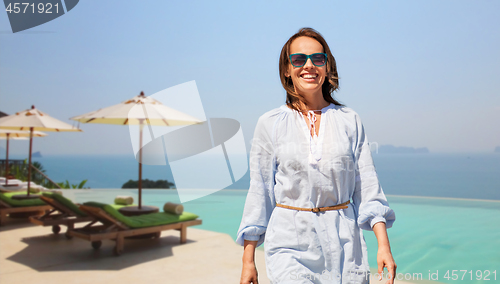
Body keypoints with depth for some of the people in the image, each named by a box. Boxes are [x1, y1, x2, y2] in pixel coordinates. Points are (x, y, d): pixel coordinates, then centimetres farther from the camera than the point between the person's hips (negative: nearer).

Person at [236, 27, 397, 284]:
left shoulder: (349, 121, 4)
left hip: (344, 243, 2)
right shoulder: (269, 124, 0)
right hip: (291, 245, -1)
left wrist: (383, 244, -6)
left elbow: (367, 186, 4)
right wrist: (248, 261, 1)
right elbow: (259, 192, 2)